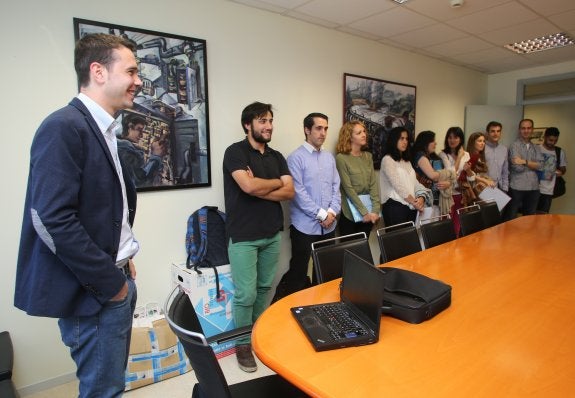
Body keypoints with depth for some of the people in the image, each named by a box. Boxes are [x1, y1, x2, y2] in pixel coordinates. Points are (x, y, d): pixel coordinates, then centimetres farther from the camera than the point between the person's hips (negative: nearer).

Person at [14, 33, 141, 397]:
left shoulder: (104, 131, 10)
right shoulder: (64, 126, -17)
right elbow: (53, 220, -24)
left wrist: (121, 263, 10)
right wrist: (109, 282, -16)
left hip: (116, 280, 9)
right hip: (94, 291, -8)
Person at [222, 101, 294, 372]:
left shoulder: (276, 157, 12)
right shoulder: (235, 151, -6)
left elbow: (289, 192, 1)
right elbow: (249, 186, -22)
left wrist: (259, 187, -12)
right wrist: (277, 182, -4)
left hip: (272, 234, 6)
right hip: (243, 236, -6)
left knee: (265, 287, 15)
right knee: (246, 294, 0)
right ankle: (243, 343, 19)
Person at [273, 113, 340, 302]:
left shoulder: (329, 157, 12)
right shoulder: (296, 157, -8)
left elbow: (336, 187, 10)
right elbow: (298, 192, -15)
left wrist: (332, 212, -5)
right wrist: (322, 214, -13)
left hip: (329, 226, 6)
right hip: (306, 226, -6)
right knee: (298, 272, 2)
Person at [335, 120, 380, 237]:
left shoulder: (368, 156, 7)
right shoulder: (341, 158, -11)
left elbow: (374, 184, 1)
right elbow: (348, 189, -15)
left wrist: (375, 210, -10)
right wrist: (364, 212, -18)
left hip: (369, 214, 5)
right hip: (350, 214, -5)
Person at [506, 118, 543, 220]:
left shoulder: (536, 148, 12)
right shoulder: (515, 145, -5)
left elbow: (539, 166, -3)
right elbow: (517, 167, -14)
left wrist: (525, 162, -15)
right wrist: (532, 164, 0)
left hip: (534, 188, 6)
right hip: (517, 187, -6)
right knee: (511, 217, 1)